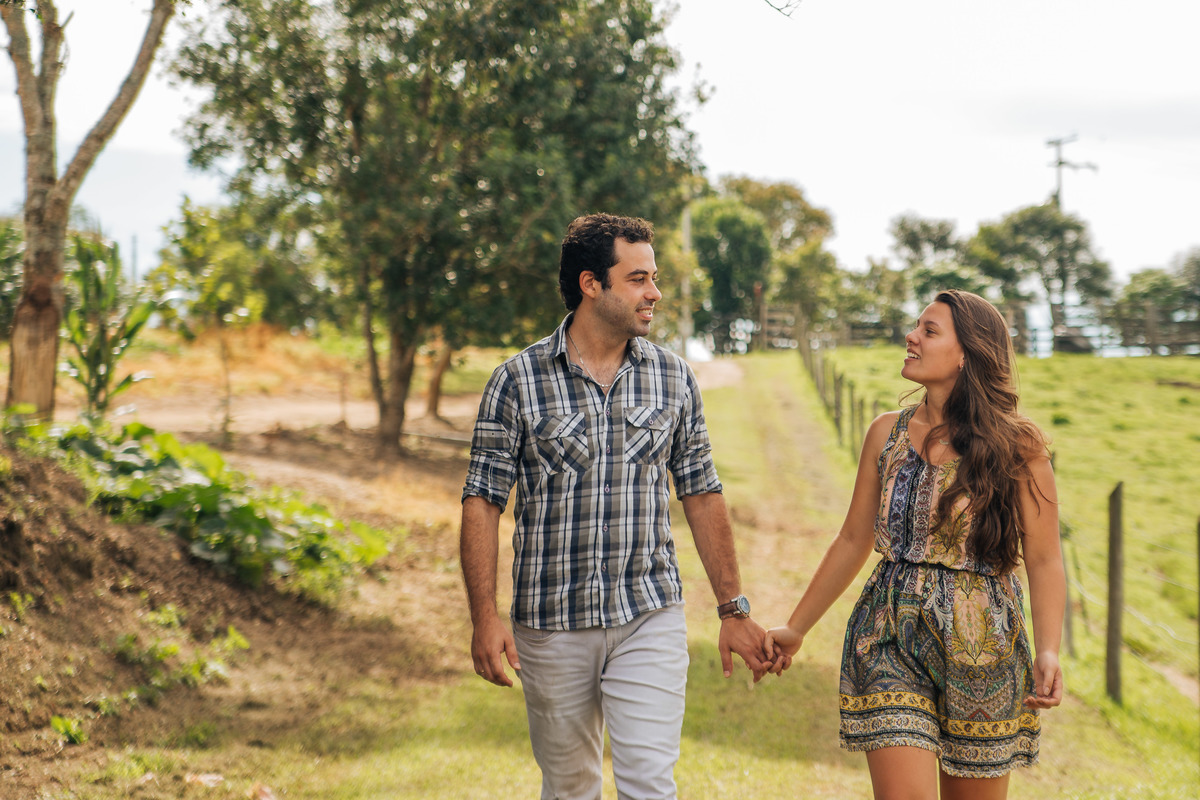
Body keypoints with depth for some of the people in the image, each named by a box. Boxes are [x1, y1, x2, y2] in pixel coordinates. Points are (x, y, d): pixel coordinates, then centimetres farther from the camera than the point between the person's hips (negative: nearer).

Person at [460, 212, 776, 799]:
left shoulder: (674, 379, 5)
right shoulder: (517, 381, -4)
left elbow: (702, 496, 9)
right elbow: (482, 503, -4)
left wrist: (733, 610, 7)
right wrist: (485, 619, -13)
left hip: (650, 619, 1)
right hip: (551, 624, -1)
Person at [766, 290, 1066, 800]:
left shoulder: (1017, 446, -4)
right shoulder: (887, 434, 6)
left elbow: (1044, 561, -4)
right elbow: (853, 541, 14)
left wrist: (1048, 651, -19)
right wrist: (796, 629, 16)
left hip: (981, 646, -2)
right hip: (890, 641, 2)